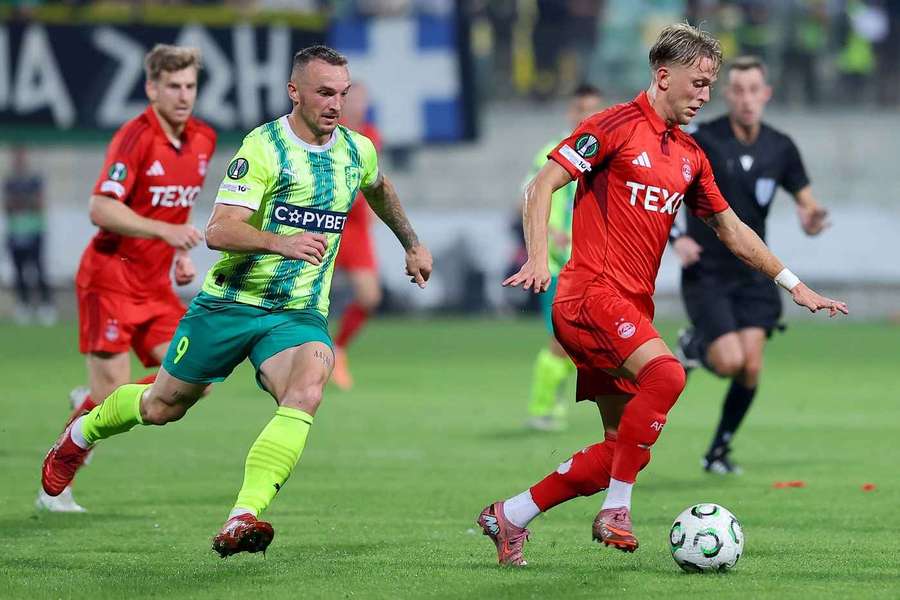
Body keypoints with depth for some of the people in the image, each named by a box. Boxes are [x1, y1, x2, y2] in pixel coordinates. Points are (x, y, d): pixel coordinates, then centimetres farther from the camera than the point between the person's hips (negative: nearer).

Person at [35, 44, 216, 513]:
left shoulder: (202, 140, 7)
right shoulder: (136, 137, -16)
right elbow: (101, 209, -24)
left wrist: (182, 254, 12)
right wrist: (166, 230, -31)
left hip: (156, 287, 7)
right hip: (111, 277, -7)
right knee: (111, 391, -8)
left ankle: (92, 403, 18)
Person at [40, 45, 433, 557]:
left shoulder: (358, 150, 3)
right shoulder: (264, 146, -15)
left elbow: (379, 189, 30)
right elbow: (219, 231, -25)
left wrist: (413, 244, 38)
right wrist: (279, 242, -41)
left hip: (301, 314, 3)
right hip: (232, 301, -3)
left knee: (305, 395, -30)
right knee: (162, 408, 11)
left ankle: (242, 521, -39)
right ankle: (82, 434, 45)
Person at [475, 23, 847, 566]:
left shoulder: (690, 156, 17)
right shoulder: (617, 126, -5)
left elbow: (730, 228, 26)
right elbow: (542, 185, -8)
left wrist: (794, 285, 23)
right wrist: (539, 258, -22)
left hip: (635, 307, 8)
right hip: (592, 293, -8)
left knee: (624, 450, 4)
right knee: (666, 373, -32)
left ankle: (508, 518, 16)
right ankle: (616, 512, -24)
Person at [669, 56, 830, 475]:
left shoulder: (780, 148, 2)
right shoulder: (702, 141, -10)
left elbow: (806, 202, 11)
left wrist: (811, 219, -14)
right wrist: (676, 237, -19)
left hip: (753, 275, 4)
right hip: (705, 273, -4)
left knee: (750, 368, -7)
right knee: (729, 361, -18)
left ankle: (719, 451, 12)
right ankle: (693, 346, 18)